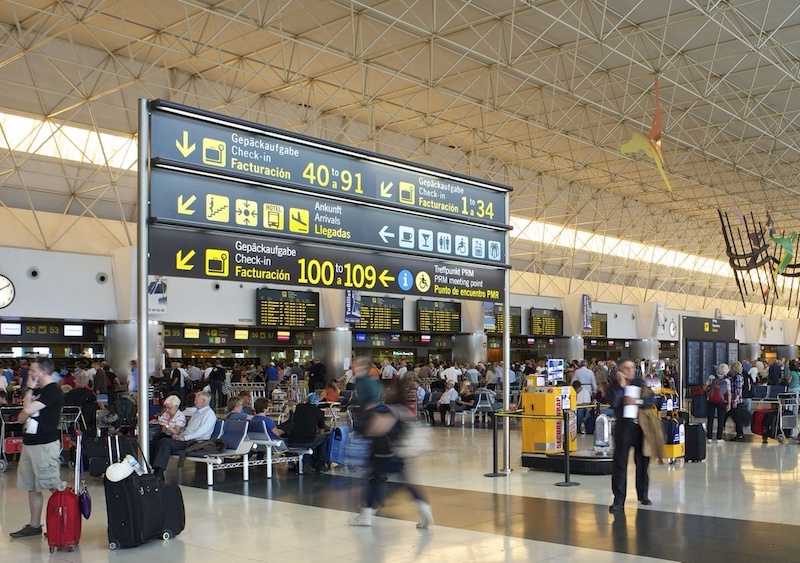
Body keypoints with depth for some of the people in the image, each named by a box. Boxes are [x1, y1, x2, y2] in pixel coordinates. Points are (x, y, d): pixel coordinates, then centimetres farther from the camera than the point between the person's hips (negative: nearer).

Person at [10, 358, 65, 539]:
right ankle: (34, 525, 20)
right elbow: (21, 418, 18)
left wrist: (29, 389, -6)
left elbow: (28, 409, -21)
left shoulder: (53, 391, -12)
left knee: (54, 486, -6)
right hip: (29, 443, 10)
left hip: (45, 444, -10)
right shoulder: (37, 391, 17)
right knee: (32, 487, 13)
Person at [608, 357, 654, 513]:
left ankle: (643, 494, 29)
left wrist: (637, 401, -16)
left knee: (642, 462, 11)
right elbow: (613, 401, -17)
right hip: (624, 426, -3)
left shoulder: (640, 383, 9)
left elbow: (650, 400, -1)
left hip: (641, 426, 3)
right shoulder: (614, 385, 1)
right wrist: (621, 385, -18)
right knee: (620, 463, -6)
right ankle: (619, 500, -2)